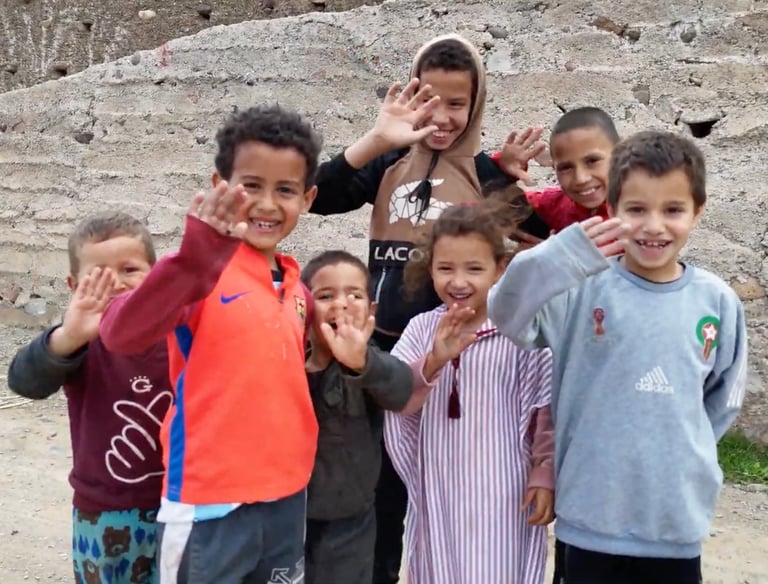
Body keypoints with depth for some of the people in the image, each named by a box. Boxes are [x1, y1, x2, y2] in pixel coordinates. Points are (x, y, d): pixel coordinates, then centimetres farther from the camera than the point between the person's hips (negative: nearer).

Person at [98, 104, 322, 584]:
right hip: (211, 503, -6)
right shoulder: (203, 273, -14)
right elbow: (120, 334, -32)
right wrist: (196, 259, -44)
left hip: (288, 497, 6)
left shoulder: (297, 288, 5)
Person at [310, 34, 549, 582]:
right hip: (382, 346, 3)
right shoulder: (391, 162, 3)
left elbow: (538, 237, -5)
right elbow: (317, 197, -10)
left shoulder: (487, 171, -3)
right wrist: (376, 139, -20)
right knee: (380, 486, 17)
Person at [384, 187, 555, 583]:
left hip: (501, 492, -3)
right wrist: (433, 362, -25)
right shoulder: (421, 329, -1)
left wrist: (544, 475, -3)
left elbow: (547, 414, -5)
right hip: (438, 489, 4)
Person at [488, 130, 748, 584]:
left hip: (679, 517, 3)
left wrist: (685, 452, 8)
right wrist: (562, 257, -41)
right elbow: (506, 315, -28)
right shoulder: (584, 289, -12)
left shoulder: (718, 302, -2)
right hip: (593, 516, -2)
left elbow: (725, 397, 12)